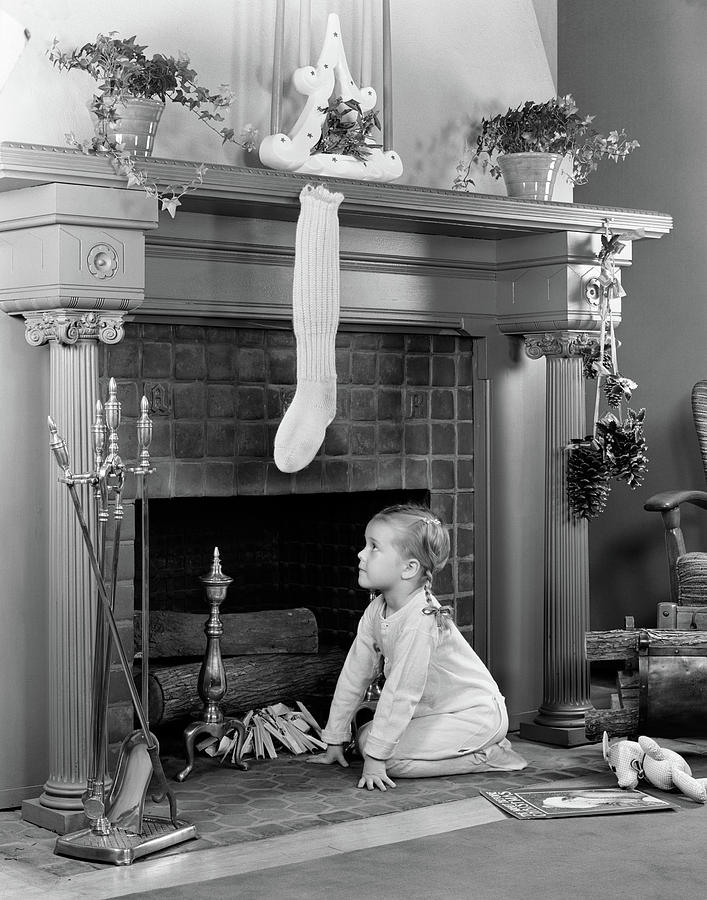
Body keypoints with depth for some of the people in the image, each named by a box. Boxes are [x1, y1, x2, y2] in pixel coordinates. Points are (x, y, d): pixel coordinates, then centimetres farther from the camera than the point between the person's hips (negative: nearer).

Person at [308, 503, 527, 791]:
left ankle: (487, 757, -7)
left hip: (476, 713, -10)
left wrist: (375, 758, -27)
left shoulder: (420, 622, -30)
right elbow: (354, 675, 4)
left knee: (391, 759, -21)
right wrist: (334, 741, 6)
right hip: (431, 710, 10)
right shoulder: (376, 611, -3)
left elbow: (401, 694, -29)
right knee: (366, 736, 3)